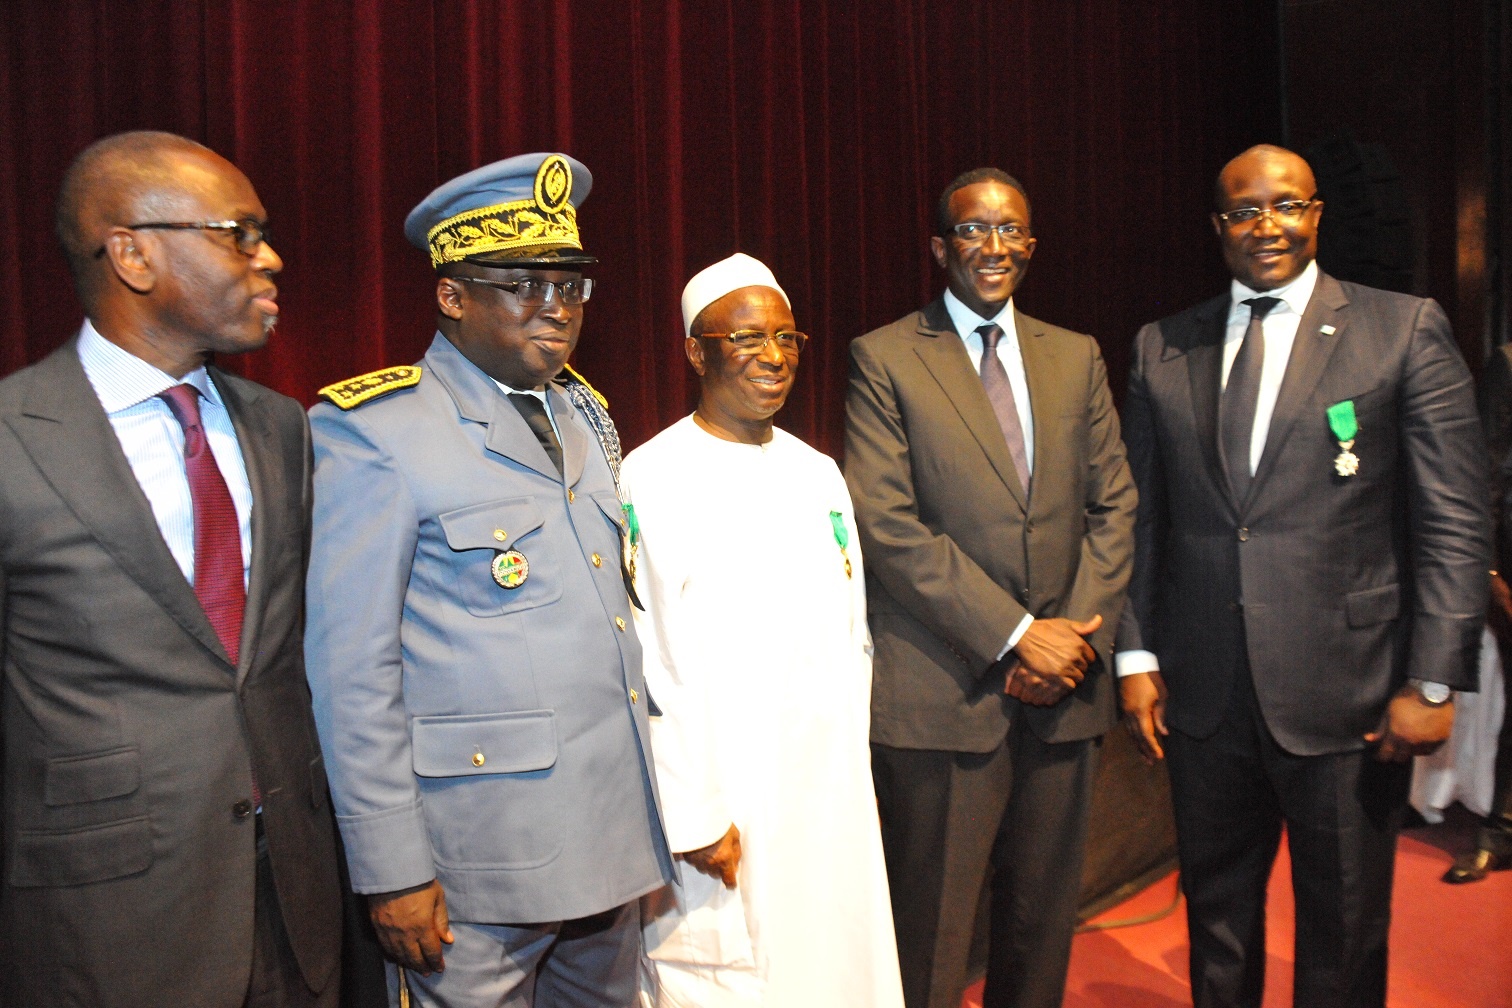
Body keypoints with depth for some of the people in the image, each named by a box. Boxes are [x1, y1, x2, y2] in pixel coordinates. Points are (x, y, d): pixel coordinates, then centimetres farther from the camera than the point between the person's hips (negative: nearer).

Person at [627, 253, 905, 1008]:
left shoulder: (818, 474, 9)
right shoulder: (651, 481, -10)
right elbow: (641, 663, -13)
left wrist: (848, 767, 10)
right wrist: (691, 819, -13)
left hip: (833, 797, 6)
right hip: (720, 803, -5)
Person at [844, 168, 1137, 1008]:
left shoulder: (1077, 358, 13)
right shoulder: (884, 359, -2)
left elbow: (1112, 505, 10)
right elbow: (885, 523, -11)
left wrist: (1077, 632, -6)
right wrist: (1016, 634, -13)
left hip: (1064, 688, 4)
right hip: (942, 690, -4)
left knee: (1042, 917, 16)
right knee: (929, 936, 5)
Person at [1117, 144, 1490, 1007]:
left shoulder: (1406, 330, -2)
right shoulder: (1163, 348, 7)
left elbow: (1455, 522, -5)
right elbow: (1144, 516, 8)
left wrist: (1432, 681, -9)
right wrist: (1138, 655, 3)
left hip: (1346, 696, -2)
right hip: (1204, 698, 3)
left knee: (1344, 936, 13)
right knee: (1216, 920, 18)